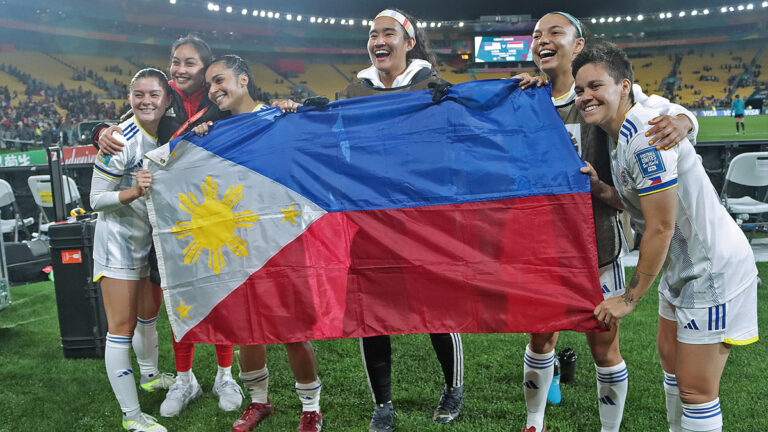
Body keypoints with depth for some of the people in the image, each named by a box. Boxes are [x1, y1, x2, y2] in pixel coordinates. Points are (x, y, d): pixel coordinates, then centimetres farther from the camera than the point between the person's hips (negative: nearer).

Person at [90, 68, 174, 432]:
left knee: (149, 312, 22)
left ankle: (150, 376, 45)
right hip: (118, 240, -7)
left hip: (149, 238, 7)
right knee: (122, 326, -4)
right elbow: (96, 200, -15)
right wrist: (135, 191, -32)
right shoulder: (121, 140, -21)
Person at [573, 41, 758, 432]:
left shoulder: (644, 137, -24)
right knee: (671, 359, 21)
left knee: (696, 390, -2)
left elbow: (661, 228, -23)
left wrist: (629, 299, -16)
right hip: (683, 266, 10)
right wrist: (601, 190, -5)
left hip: (713, 270, -10)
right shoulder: (622, 133, 7)